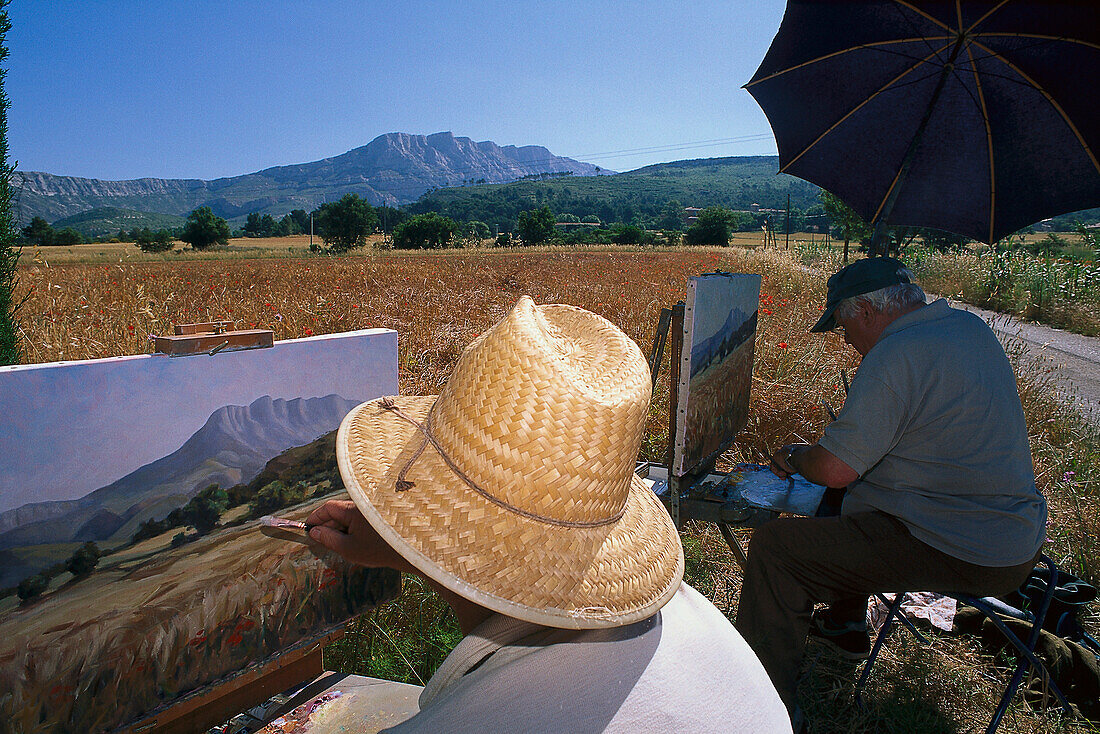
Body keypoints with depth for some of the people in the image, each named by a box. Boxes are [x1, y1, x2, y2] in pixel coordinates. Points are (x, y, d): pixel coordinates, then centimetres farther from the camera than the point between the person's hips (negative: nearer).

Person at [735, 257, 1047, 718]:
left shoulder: (894, 357, -23)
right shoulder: (972, 327, 7)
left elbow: (834, 469, -25)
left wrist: (794, 457, -2)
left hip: (962, 555, -10)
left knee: (772, 547, -11)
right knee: (847, 496, 29)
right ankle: (843, 626, 42)